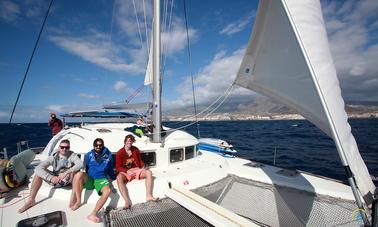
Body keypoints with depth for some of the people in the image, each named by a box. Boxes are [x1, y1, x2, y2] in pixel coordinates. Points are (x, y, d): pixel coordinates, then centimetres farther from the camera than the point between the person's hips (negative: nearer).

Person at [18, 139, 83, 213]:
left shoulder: (72, 155, -16)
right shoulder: (53, 157, -10)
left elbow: (80, 164, -34)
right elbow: (38, 168, -21)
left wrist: (66, 173, -43)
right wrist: (51, 178, -34)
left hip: (67, 180, -3)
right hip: (55, 180, 3)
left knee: (75, 170, -33)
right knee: (39, 172, -15)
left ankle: (73, 198, -26)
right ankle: (31, 200, -3)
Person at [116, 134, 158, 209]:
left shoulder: (136, 150, 4)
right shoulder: (120, 153, -7)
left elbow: (140, 161, 15)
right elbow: (118, 167, -8)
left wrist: (143, 167, -4)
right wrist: (127, 171, -23)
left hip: (136, 170, 4)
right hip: (125, 172, -3)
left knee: (148, 172, -21)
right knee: (119, 178, -37)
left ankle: (149, 196, -26)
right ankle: (127, 201, -40)